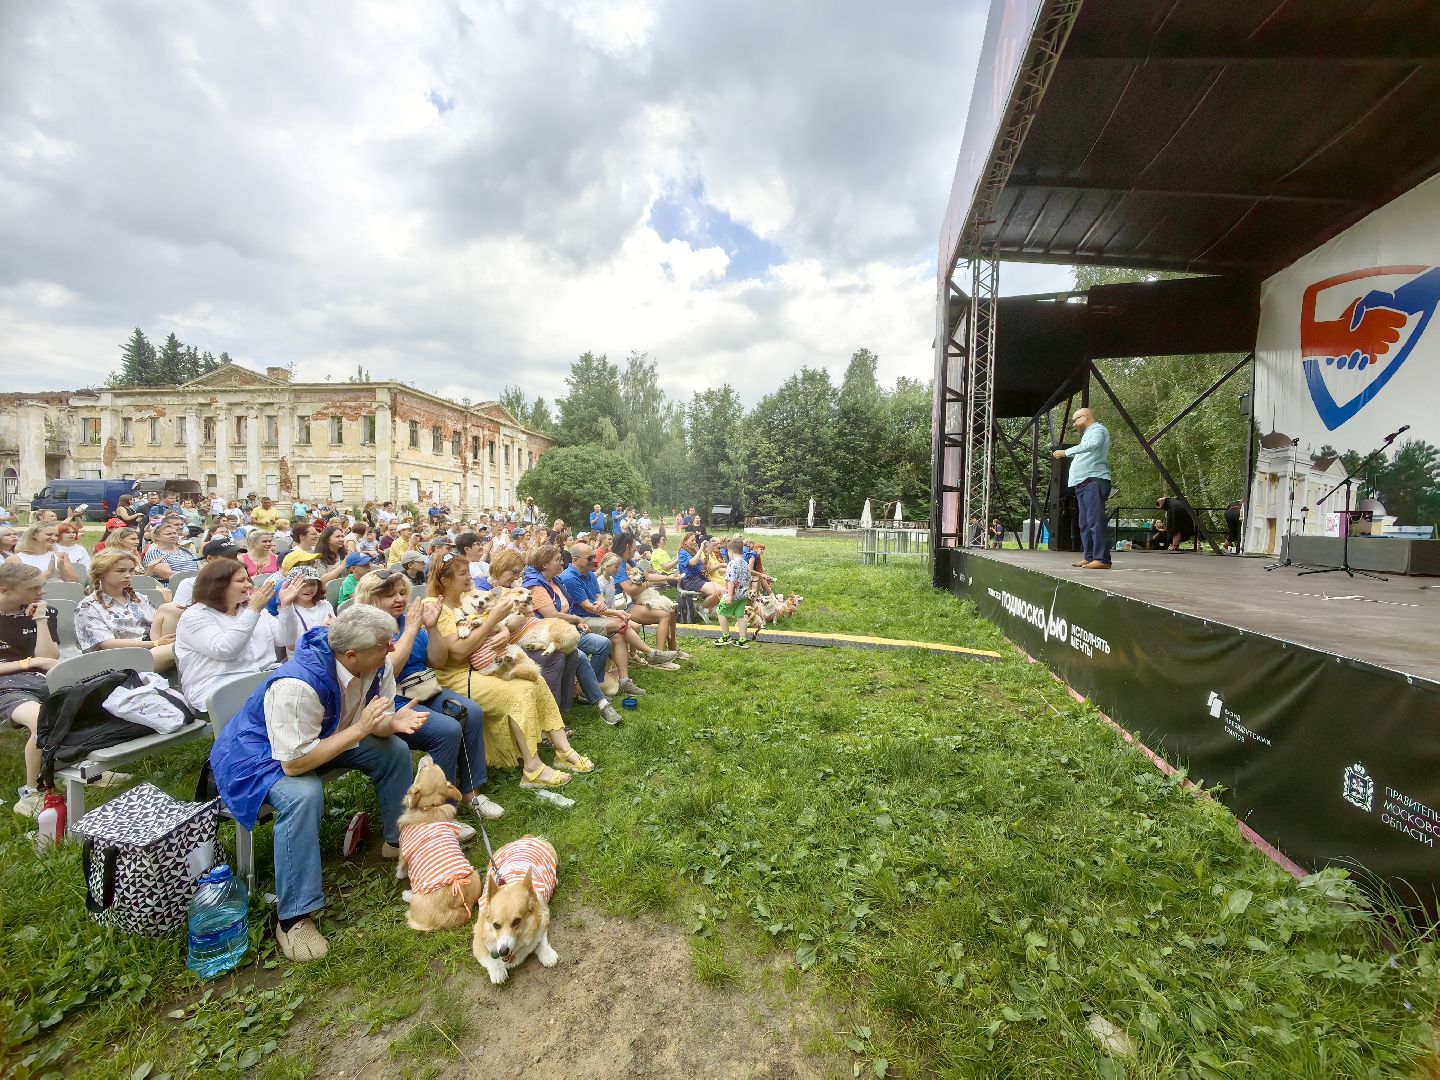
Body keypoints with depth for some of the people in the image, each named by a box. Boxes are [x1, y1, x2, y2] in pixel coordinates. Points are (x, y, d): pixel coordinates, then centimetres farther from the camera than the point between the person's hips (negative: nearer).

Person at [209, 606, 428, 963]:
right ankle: (293, 916, -19)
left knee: (395, 750, -6)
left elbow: (376, 724, -7)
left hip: (324, 737, 7)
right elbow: (293, 762, -36)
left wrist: (393, 721, -31)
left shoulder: (377, 665, -18)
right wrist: (359, 729, -36)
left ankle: (399, 840, 16)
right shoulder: (297, 684, -40)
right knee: (303, 795, -35)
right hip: (260, 753, -7)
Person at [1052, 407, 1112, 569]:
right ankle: (1089, 557, 11)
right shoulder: (1088, 434, 29)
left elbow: (1092, 445, -24)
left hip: (1094, 481, -10)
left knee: (1096, 521, -16)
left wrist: (1066, 452, -25)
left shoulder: (1098, 429, -2)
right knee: (1085, 524, 8)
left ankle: (1102, 559, -20)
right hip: (1084, 483, 10)